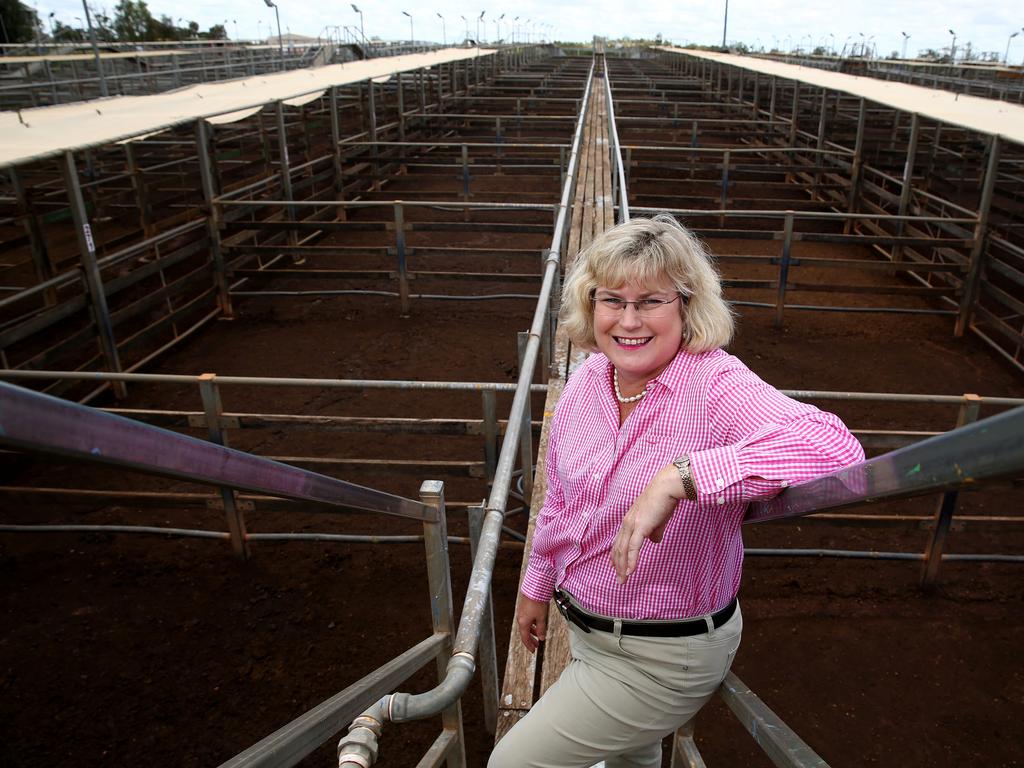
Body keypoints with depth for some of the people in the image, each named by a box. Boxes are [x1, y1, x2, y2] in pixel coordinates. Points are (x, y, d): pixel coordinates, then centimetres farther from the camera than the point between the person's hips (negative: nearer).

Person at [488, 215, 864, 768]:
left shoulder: (717, 385, -27)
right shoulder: (589, 376, -6)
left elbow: (836, 448, -45)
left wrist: (679, 475, -49)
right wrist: (537, 585, 18)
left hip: (664, 655, -6)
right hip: (583, 624, 6)